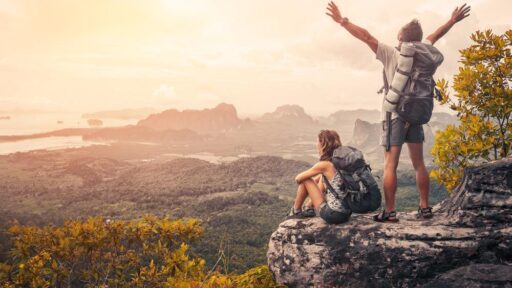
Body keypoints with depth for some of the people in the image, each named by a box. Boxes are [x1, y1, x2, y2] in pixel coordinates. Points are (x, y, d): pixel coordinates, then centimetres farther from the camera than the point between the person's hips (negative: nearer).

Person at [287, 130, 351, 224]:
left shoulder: (324, 165, -13)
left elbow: (298, 179, -1)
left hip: (332, 215, -7)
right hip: (346, 214, 7)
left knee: (305, 180, 6)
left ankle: (295, 211, 25)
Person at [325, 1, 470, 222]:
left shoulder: (391, 55, -9)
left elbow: (366, 37, -10)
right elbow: (435, 36, 21)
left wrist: (342, 21, -5)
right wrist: (453, 20, 38)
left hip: (395, 115, -5)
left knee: (390, 165, -4)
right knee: (419, 163, 12)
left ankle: (390, 212, -5)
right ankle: (424, 207, 16)